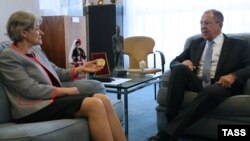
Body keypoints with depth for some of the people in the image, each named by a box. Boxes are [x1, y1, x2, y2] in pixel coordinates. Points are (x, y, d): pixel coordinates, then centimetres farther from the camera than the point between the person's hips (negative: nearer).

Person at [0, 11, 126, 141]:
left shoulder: (35, 50, 17)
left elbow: (57, 74, 20)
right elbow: (31, 90, -15)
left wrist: (81, 69, 8)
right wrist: (67, 90, -11)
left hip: (53, 97, 8)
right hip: (35, 108, -7)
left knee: (103, 99, -15)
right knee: (94, 104, -25)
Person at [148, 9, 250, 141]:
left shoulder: (239, 45, 12)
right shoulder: (195, 43, 22)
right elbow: (174, 62, 20)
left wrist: (233, 76, -21)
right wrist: (182, 64, -6)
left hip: (220, 85, -3)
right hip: (196, 83, 3)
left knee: (211, 91, -39)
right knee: (179, 68, -28)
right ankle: (171, 122, -31)